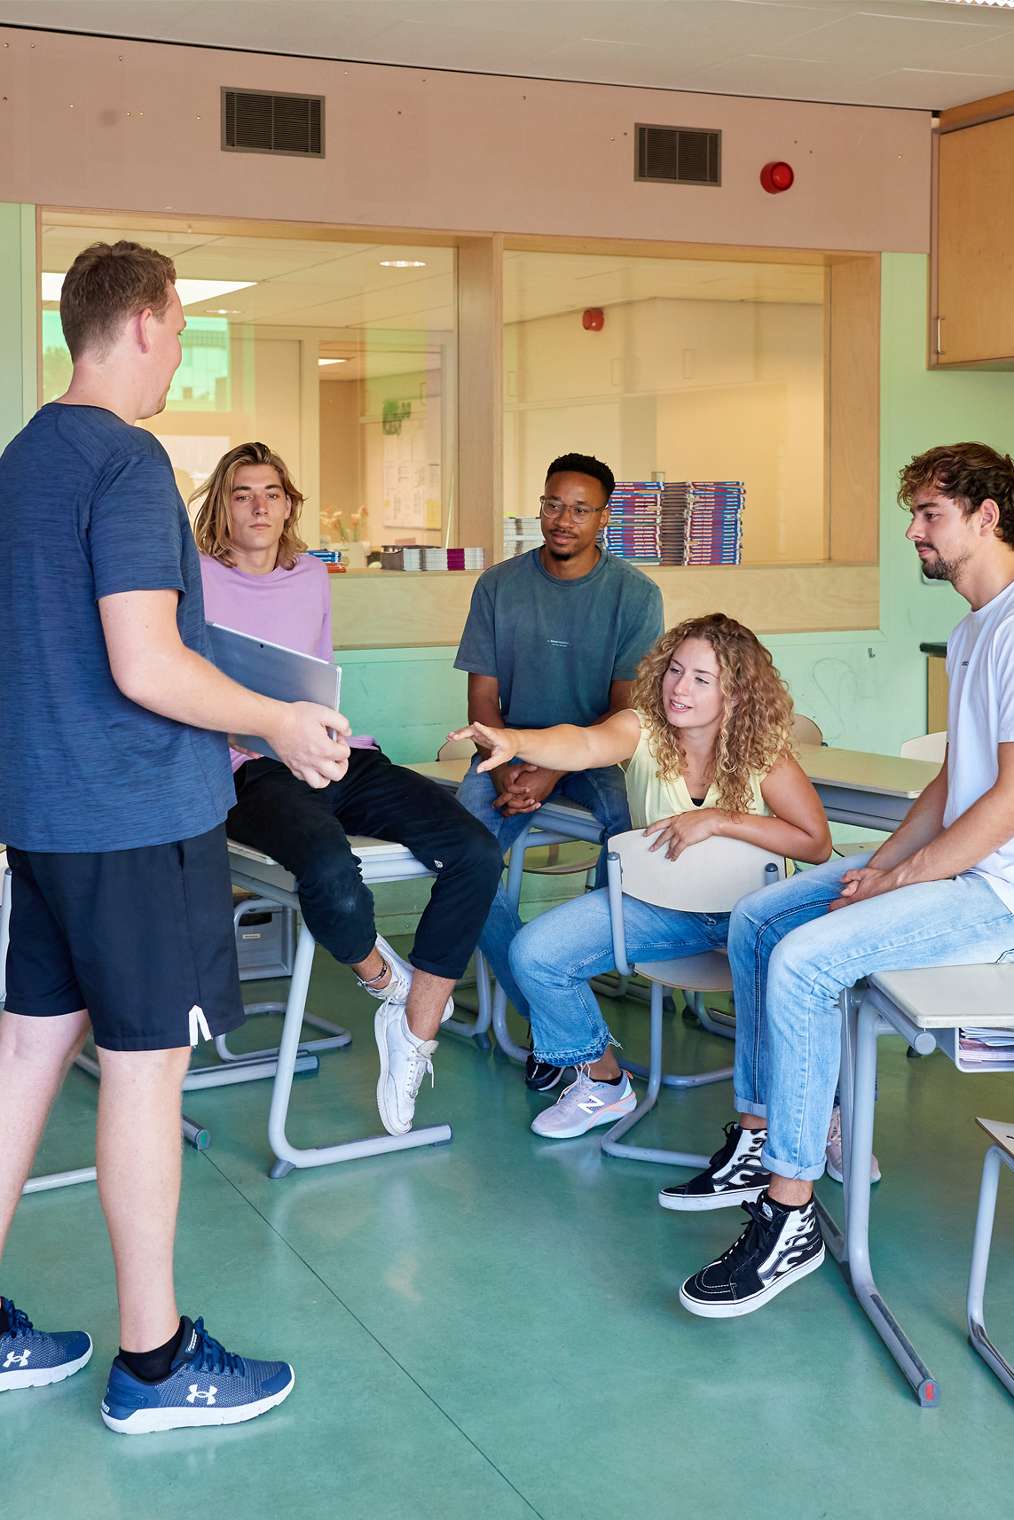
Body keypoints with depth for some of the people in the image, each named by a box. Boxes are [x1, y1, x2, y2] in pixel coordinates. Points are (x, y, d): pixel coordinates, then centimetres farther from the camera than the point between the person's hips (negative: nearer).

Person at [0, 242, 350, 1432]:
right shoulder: (126, 460, -16)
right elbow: (147, 666, -23)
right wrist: (282, 723, -9)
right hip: (135, 814, -9)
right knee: (145, 1064, 0)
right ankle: (152, 1361, 13)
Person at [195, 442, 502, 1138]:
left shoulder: (312, 577, 21)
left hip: (340, 759, 5)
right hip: (256, 770, -5)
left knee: (477, 853, -19)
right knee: (330, 872, -39)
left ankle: (415, 1031, -8)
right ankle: (386, 979, -4)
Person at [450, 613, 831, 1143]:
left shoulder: (762, 752, -16)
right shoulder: (643, 730, -15)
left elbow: (815, 842, -16)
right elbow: (587, 744, -38)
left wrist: (718, 821, -25)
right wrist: (513, 741, -60)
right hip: (661, 901, 3)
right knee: (533, 953, -12)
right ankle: (603, 1081, 14)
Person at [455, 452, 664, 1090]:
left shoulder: (635, 593, -3)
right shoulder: (499, 585, 3)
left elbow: (628, 707, -6)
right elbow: (483, 698, 3)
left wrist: (554, 769, -20)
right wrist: (505, 774, -16)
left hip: (596, 748, -1)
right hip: (511, 747, 2)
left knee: (632, 820, -36)